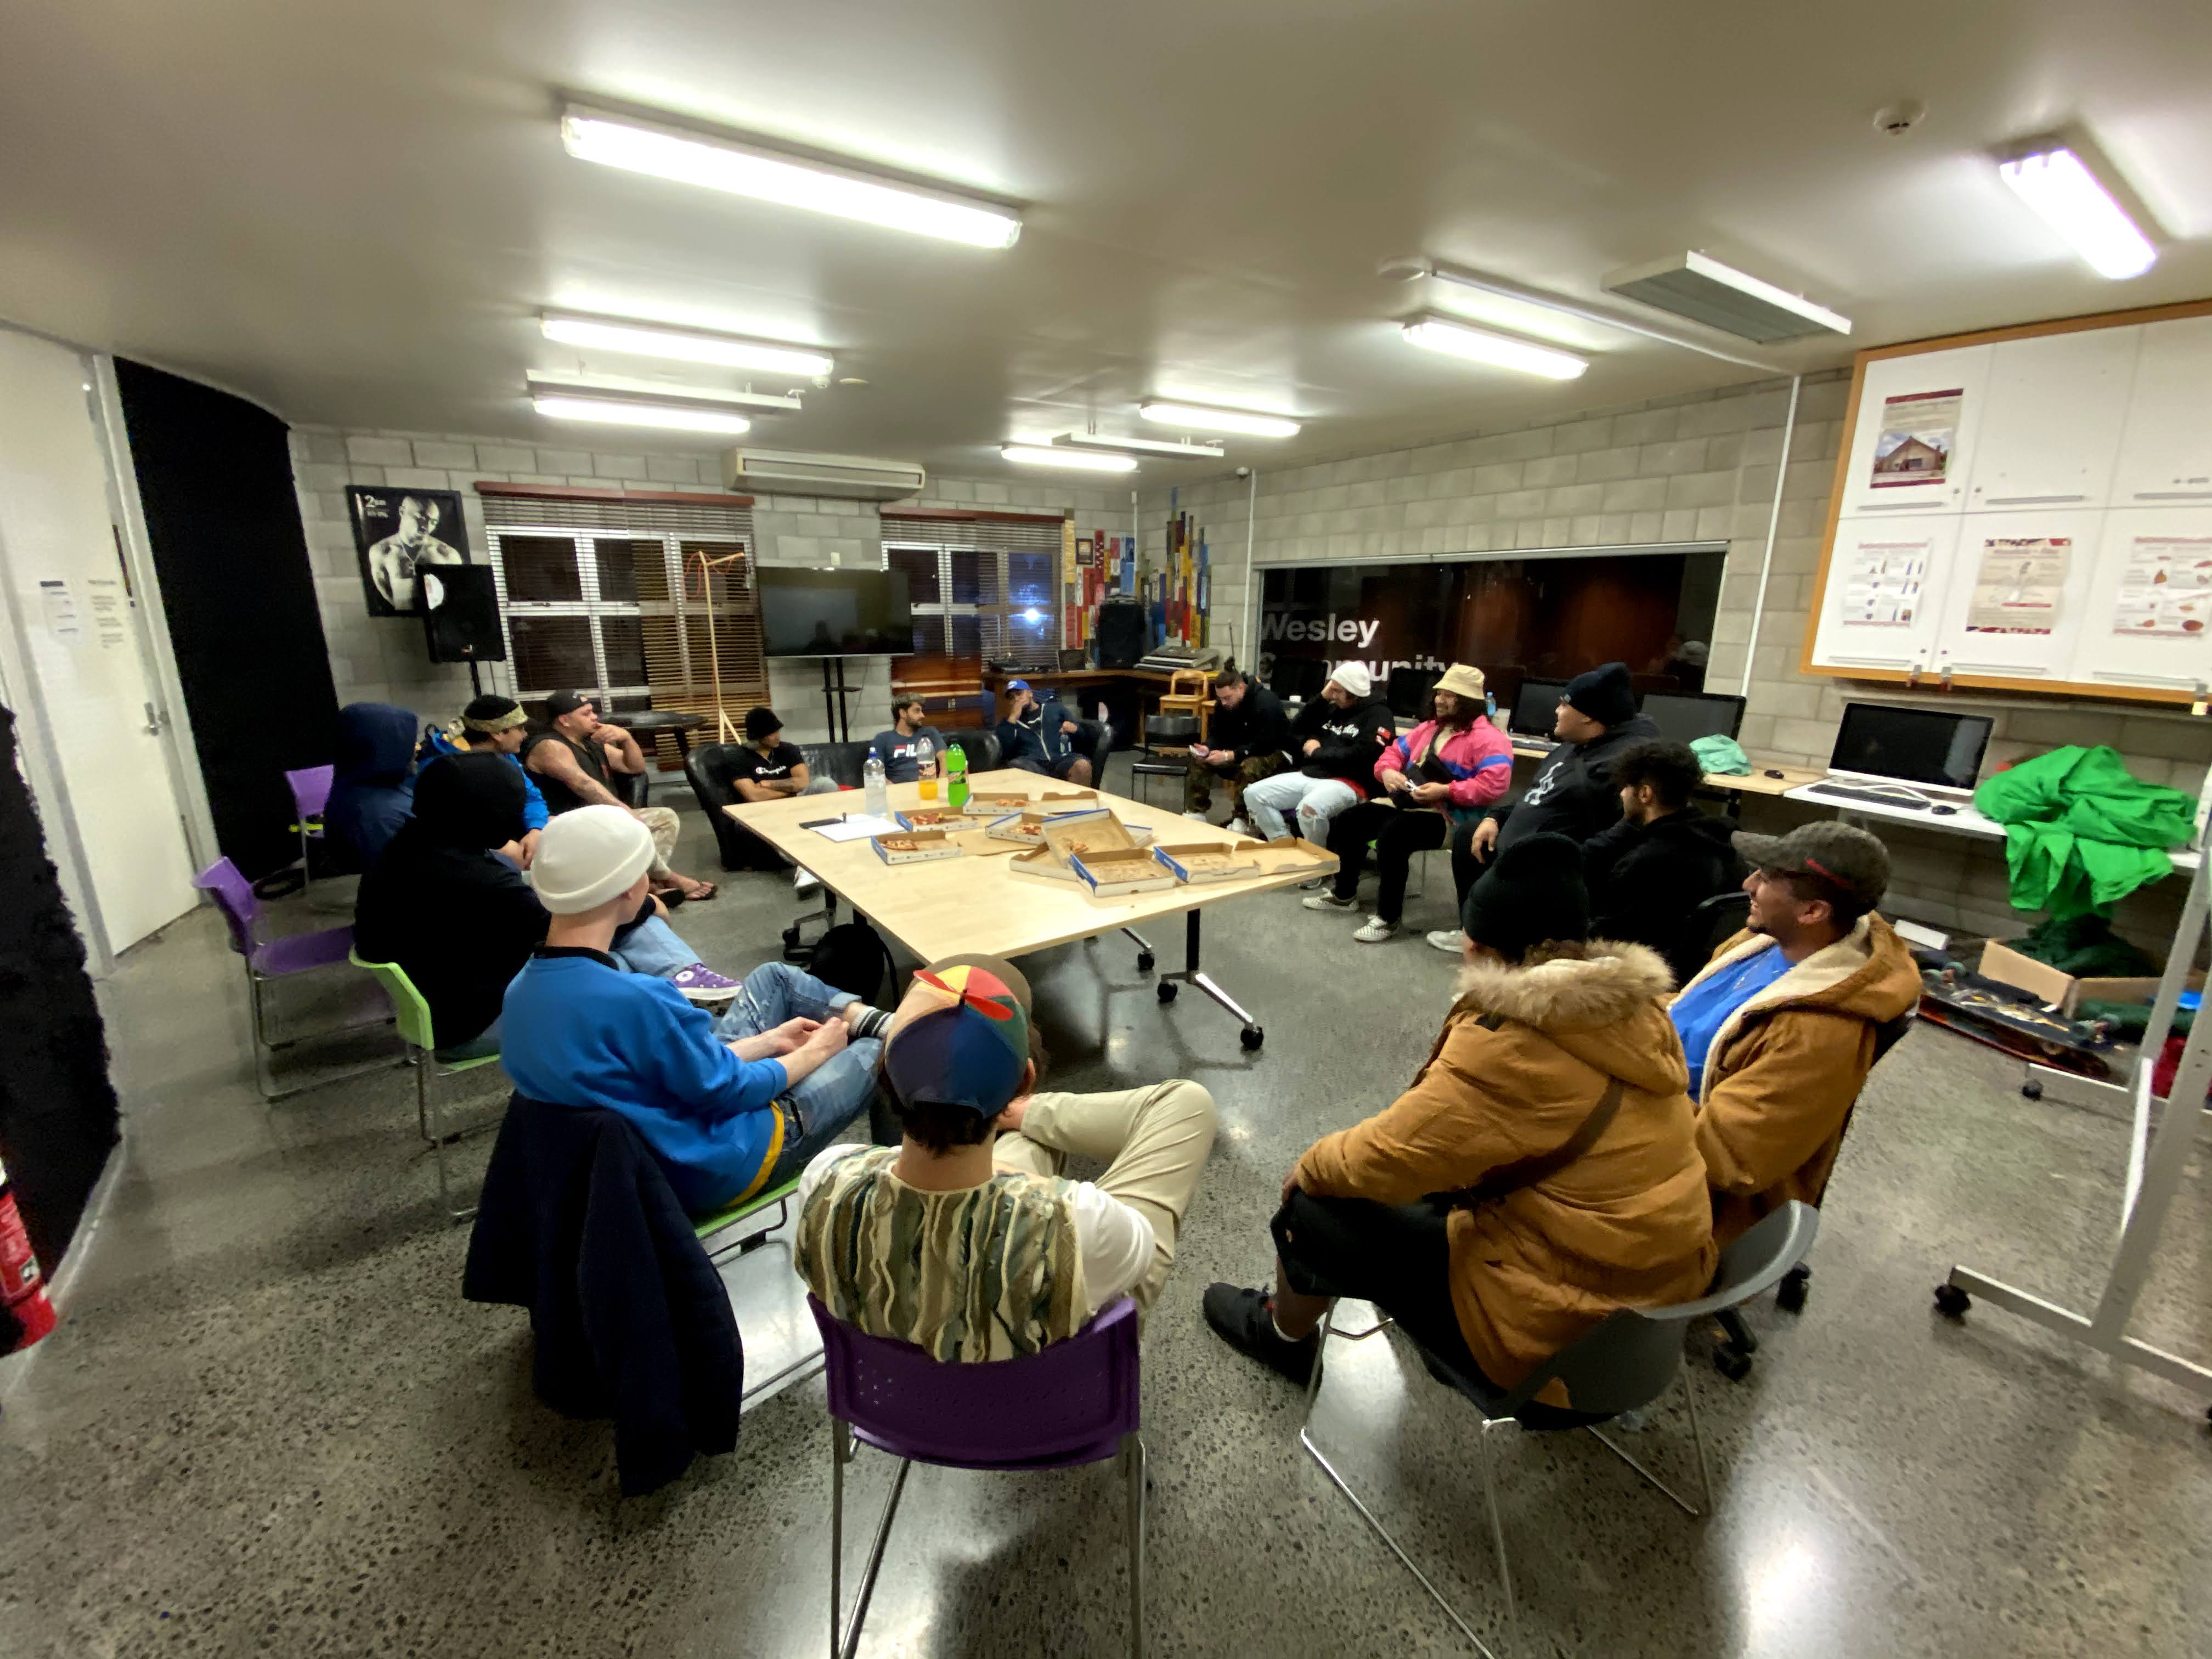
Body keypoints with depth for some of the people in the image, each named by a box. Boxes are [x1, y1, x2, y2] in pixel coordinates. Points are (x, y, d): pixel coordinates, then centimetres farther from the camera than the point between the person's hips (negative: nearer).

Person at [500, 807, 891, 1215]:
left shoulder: (521, 991, -7)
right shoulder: (633, 999, -36)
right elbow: (725, 1091, -21)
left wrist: (767, 1041, 7)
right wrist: (814, 1053, -4)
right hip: (713, 1166, -8)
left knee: (774, 978, 16)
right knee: (880, 1052, 7)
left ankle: (883, 1024, 20)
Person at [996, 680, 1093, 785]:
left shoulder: (1056, 709, 26)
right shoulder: (1007, 723, 25)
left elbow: (1084, 733, 22)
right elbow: (1005, 751, 6)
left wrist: (1075, 728, -2)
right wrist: (1013, 718, 6)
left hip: (1061, 760, 0)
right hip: (1030, 764, 0)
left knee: (1082, 766, -35)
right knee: (1016, 767, -38)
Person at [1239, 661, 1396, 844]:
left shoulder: (1378, 715, -5)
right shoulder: (1334, 707, 17)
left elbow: (1359, 757, -19)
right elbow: (1295, 731, 15)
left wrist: (1316, 752, -5)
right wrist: (1322, 698, 5)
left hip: (1346, 784, -8)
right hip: (1308, 776, 8)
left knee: (1309, 810, -39)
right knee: (1253, 794, -7)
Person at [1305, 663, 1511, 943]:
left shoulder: (1487, 738, -8)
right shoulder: (1429, 728, 20)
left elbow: (1495, 783, -21)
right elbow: (1395, 752, 24)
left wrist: (1446, 791, -26)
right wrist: (1388, 771, 0)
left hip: (1445, 815, -9)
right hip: (1404, 802, 9)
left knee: (1391, 835, -35)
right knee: (1346, 822, 0)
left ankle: (1388, 918, -21)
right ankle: (1344, 894, 16)